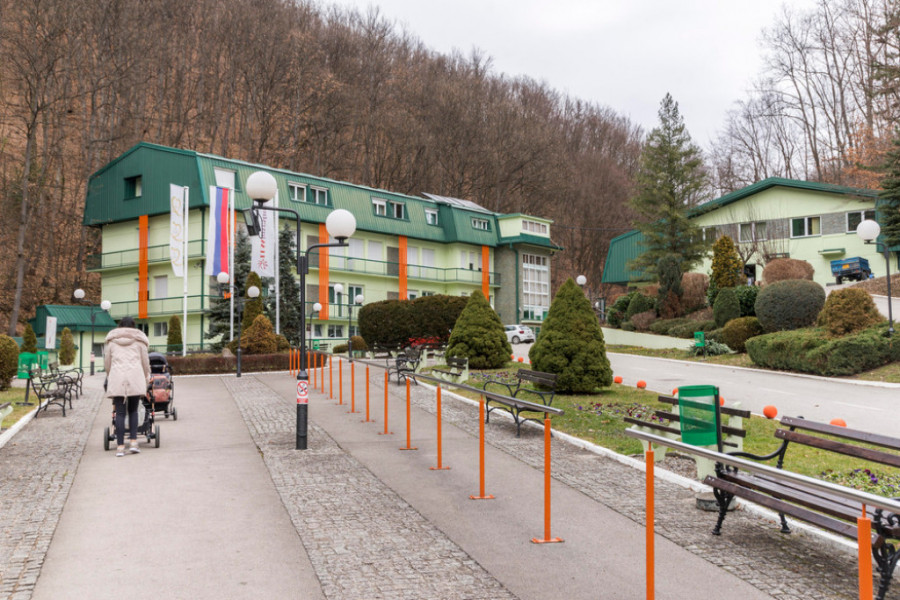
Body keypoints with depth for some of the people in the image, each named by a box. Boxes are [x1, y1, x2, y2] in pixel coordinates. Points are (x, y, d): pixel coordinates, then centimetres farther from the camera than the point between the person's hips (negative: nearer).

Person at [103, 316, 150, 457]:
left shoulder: (111, 341, 15)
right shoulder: (139, 341, 13)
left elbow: (107, 363, 17)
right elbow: (145, 363, 12)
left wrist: (110, 377, 31)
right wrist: (146, 379, 25)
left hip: (117, 378, 0)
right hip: (135, 377, 0)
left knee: (120, 412, 1)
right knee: (133, 410, 12)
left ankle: (120, 446, -3)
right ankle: (133, 442, 2)